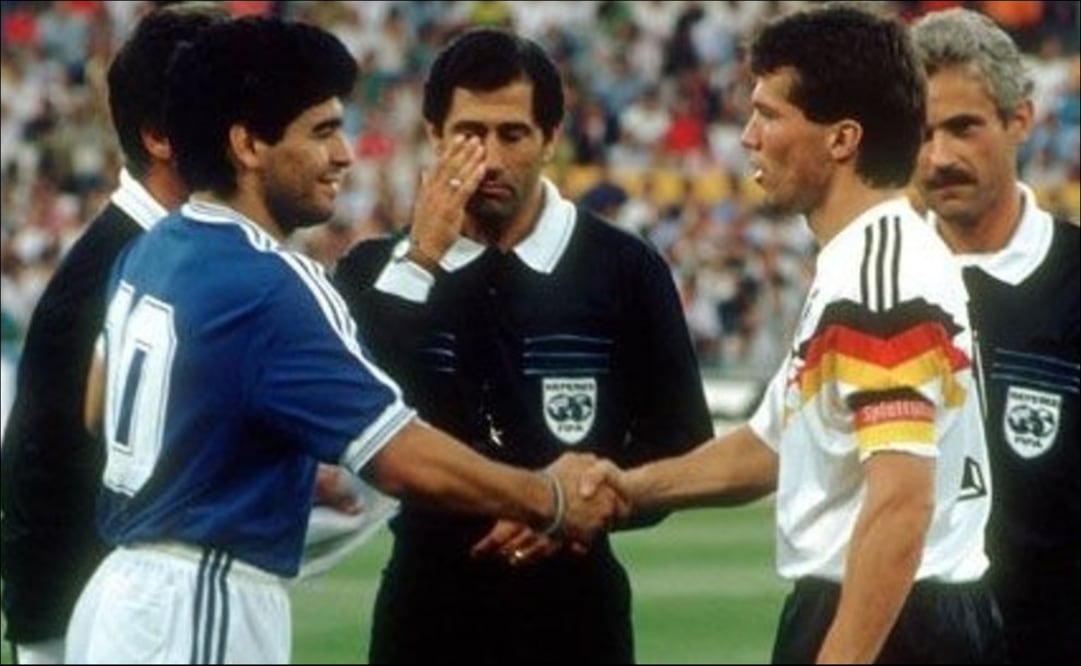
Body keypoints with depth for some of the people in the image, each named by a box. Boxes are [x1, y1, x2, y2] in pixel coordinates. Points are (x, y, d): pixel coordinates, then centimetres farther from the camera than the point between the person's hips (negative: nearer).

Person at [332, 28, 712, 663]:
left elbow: (681, 445, 4)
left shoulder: (623, 271, 0)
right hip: (430, 605, 1)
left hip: (572, 610, -1)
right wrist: (419, 260, -15)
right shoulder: (380, 270, 3)